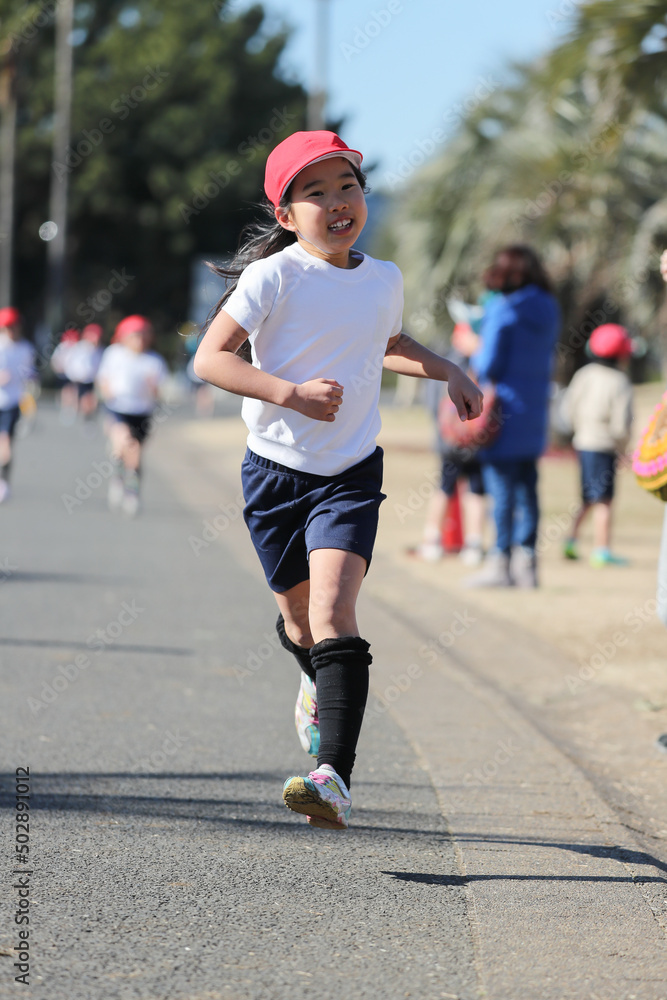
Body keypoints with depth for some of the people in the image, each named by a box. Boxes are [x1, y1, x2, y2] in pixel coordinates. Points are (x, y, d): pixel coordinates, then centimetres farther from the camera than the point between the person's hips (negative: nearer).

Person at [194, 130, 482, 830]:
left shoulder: (384, 279, 5)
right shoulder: (272, 277, -11)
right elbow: (210, 358, -16)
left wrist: (446, 371, 13)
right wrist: (291, 393, -27)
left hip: (351, 471, 1)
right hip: (276, 468, -1)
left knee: (334, 608, -19)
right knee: (298, 615, 14)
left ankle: (333, 777, -30)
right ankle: (319, 685, 53)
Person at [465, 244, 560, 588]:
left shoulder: (502, 309, -13)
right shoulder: (548, 310, 9)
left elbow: (489, 363, -15)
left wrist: (475, 362, 8)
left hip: (504, 407, -7)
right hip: (534, 408, 7)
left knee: (501, 487, -3)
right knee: (526, 488, 11)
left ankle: (501, 562, -3)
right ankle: (526, 559, 12)